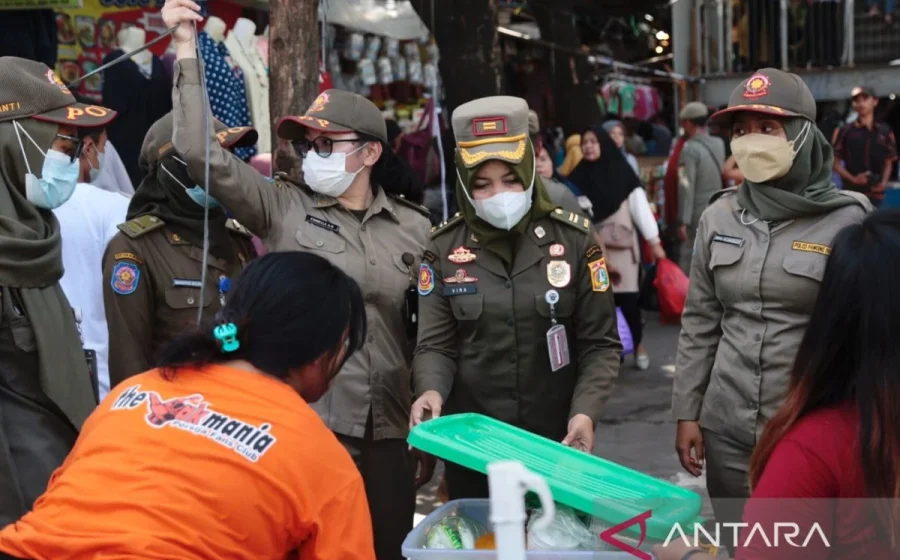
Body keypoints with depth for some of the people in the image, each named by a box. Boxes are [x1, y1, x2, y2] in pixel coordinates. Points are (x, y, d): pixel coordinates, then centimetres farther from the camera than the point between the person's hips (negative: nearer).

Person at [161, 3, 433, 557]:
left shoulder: (414, 226, 5)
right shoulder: (282, 208, 0)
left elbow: (429, 334, 10)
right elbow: (204, 154, -11)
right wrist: (187, 49, -15)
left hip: (387, 430, 2)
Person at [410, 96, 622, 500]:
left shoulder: (573, 239, -4)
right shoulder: (444, 249, -2)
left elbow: (600, 344, -2)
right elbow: (436, 344, -3)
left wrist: (585, 412, -16)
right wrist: (431, 390, -23)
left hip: (556, 440, 0)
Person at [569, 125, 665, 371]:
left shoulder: (621, 171, -3)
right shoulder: (579, 176, 4)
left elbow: (640, 206, -4)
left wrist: (655, 242, -6)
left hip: (622, 245, -2)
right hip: (591, 247, 2)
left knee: (627, 297, -5)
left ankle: (638, 345, 15)